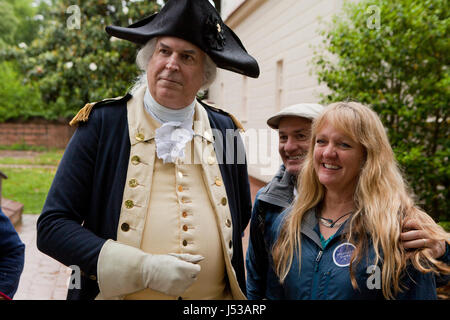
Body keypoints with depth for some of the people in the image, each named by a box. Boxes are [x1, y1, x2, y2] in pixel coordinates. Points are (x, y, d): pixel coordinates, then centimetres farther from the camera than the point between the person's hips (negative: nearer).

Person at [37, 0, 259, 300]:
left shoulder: (225, 129, -2)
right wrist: (143, 269, -21)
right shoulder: (101, 123, -10)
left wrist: (238, 288, 3)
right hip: (119, 293, -2)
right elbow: (52, 226, -12)